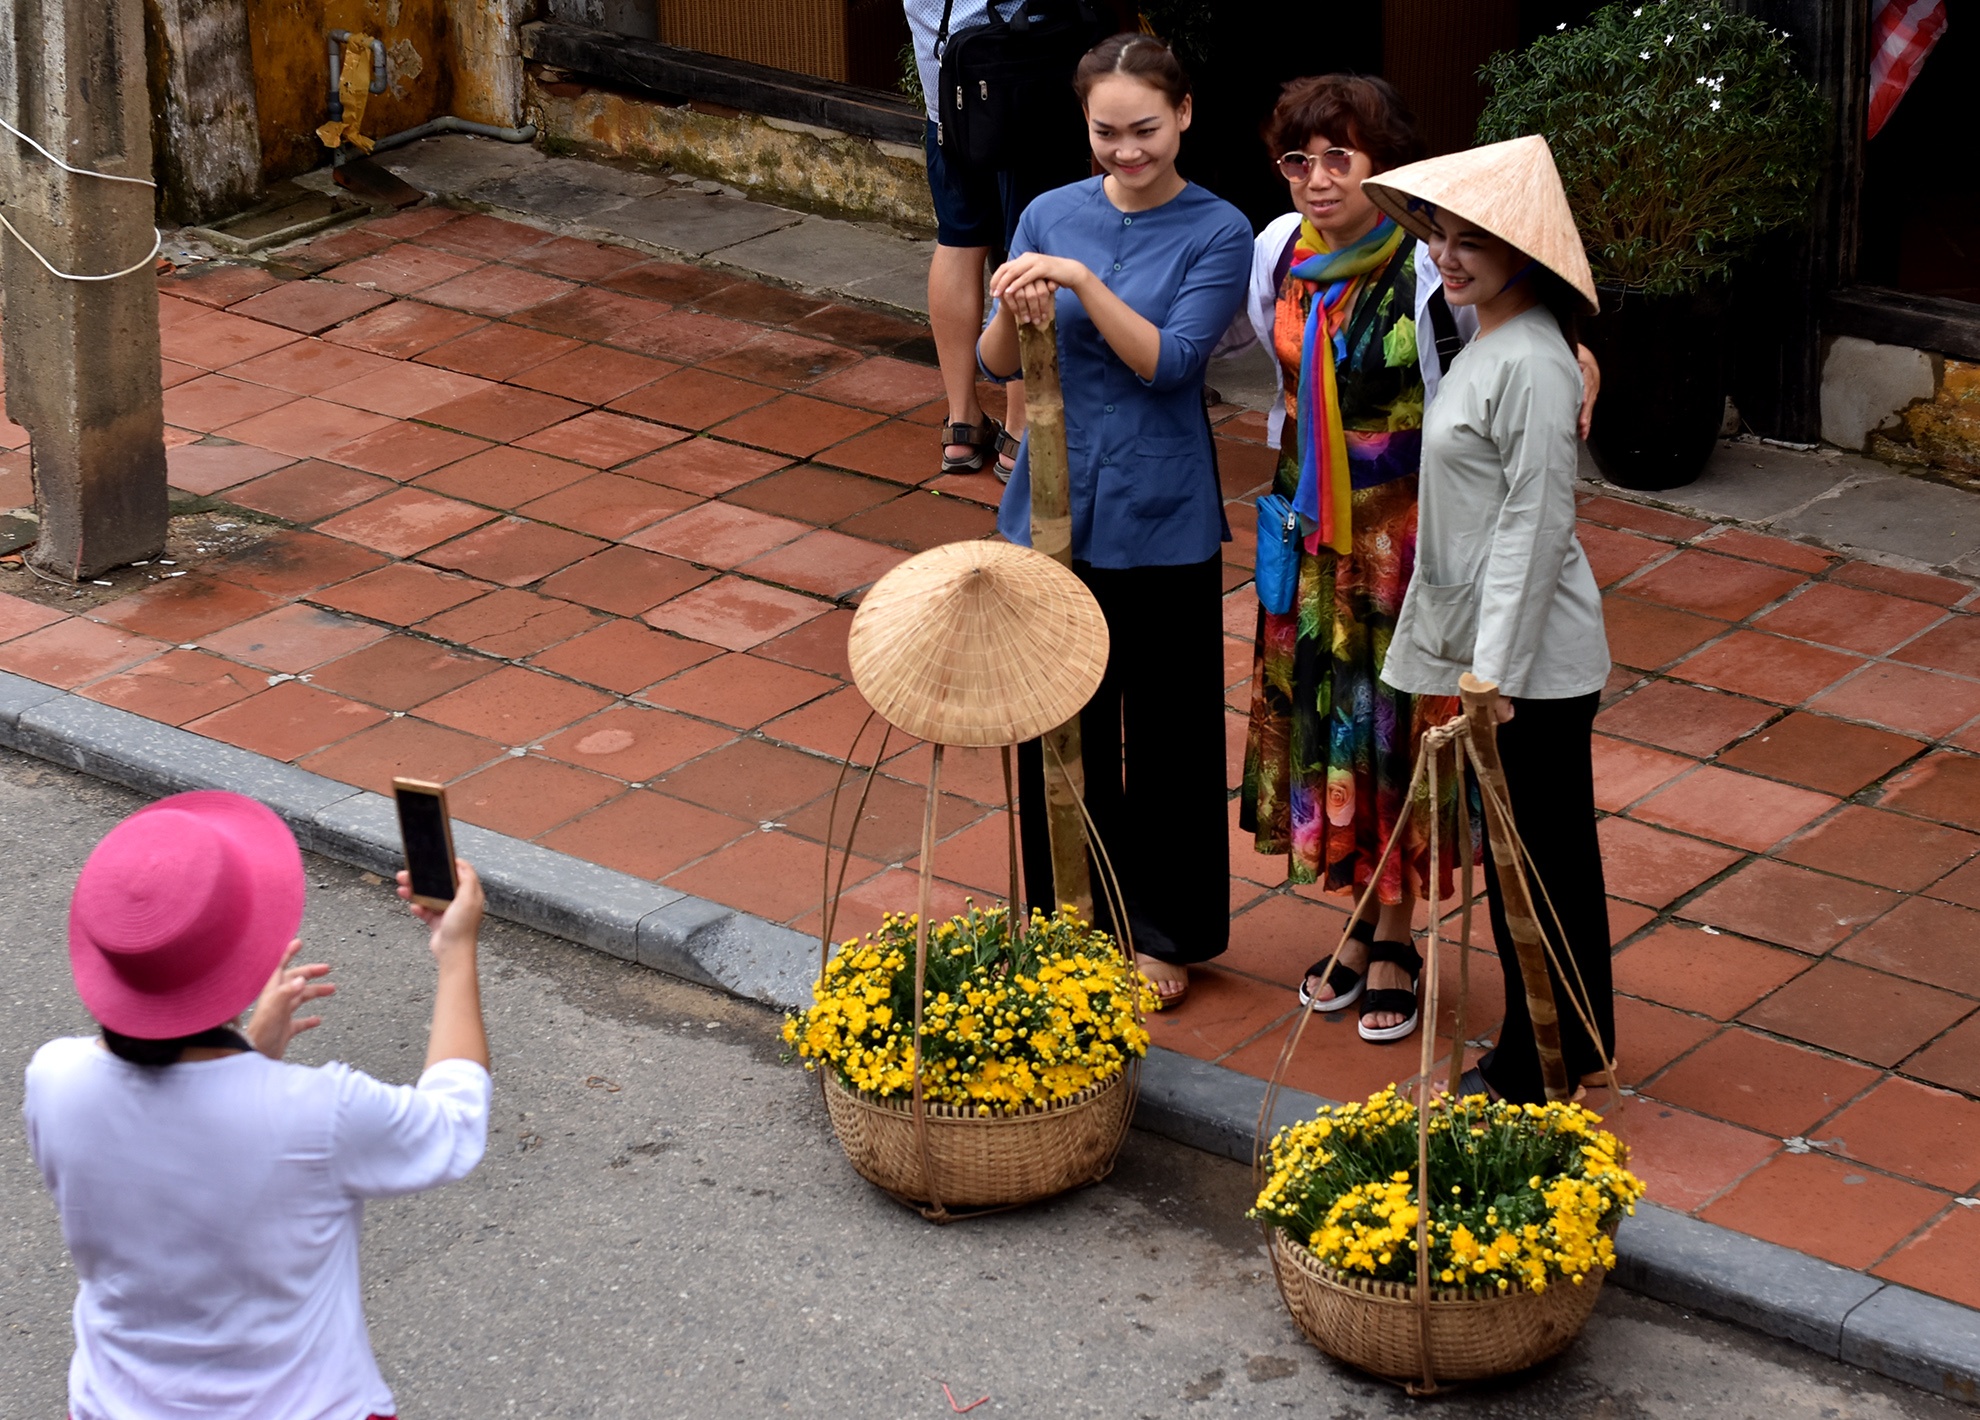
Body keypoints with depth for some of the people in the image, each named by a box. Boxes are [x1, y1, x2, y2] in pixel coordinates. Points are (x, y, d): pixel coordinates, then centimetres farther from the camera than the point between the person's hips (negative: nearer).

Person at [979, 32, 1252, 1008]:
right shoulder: (1051, 217, 2)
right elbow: (994, 367, -1)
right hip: (1053, 503, 3)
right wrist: (1014, 313, -22)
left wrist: (1082, 283, -27)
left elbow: (1169, 362, -18)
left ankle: (1164, 930, 23)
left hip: (1159, 519, -3)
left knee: (1167, 727, 8)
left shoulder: (1218, 233, -8)